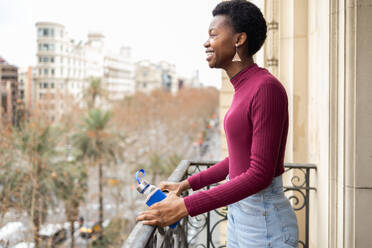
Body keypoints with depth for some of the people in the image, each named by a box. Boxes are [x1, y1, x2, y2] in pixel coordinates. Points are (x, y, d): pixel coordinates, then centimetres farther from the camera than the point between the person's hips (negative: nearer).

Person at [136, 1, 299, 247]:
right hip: (240, 212, 9)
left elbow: (260, 175, -23)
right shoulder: (245, 89, 9)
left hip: (264, 224, -9)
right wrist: (187, 184, 18)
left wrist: (186, 206, -24)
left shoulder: (267, 88, -20)